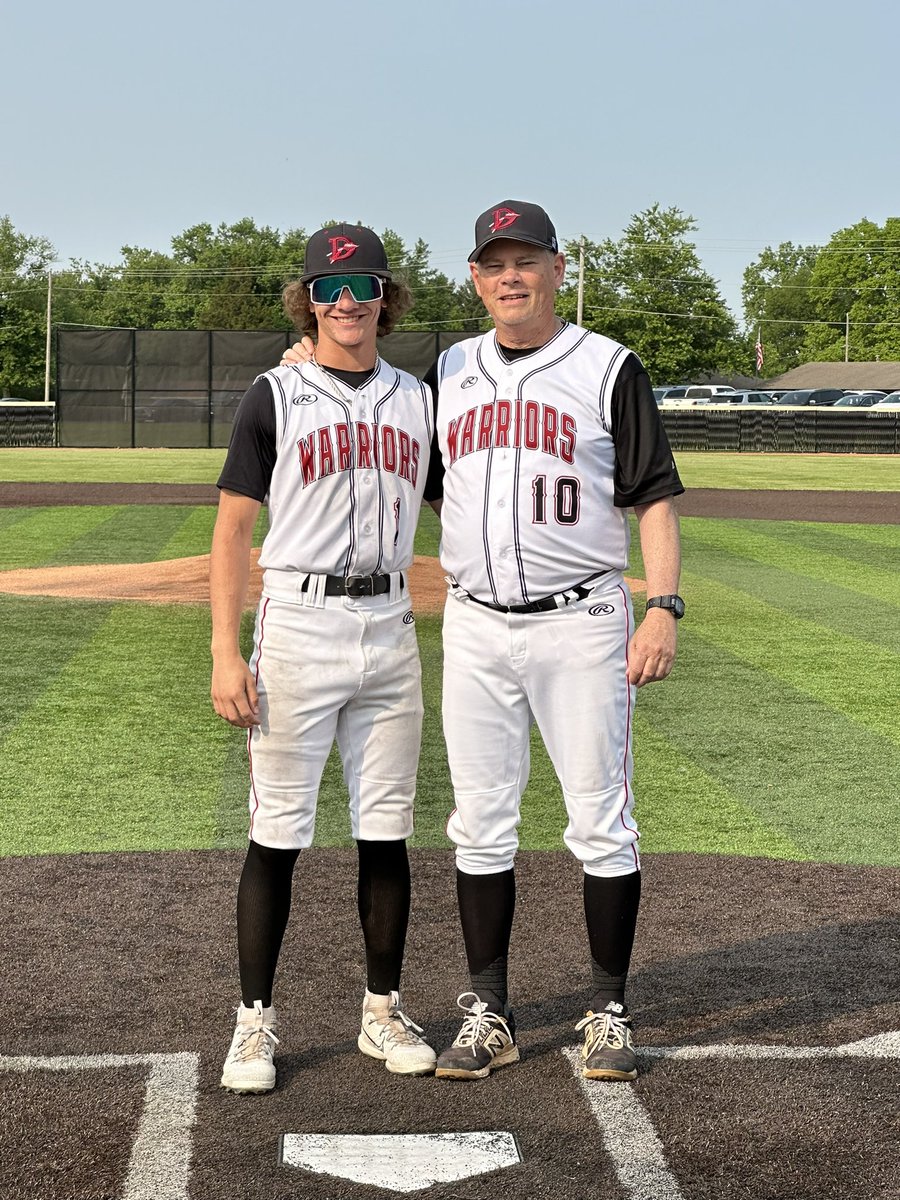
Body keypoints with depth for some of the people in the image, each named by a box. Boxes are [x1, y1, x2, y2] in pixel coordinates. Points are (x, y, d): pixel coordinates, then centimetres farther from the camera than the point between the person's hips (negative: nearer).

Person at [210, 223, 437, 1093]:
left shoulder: (416, 400, 12)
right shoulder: (276, 397, 1)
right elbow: (232, 532, -1)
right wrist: (226, 654, -10)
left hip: (390, 629, 4)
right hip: (297, 626, -4)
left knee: (386, 828, 9)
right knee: (277, 831, -1)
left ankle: (383, 1014, 21)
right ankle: (255, 1022, 10)